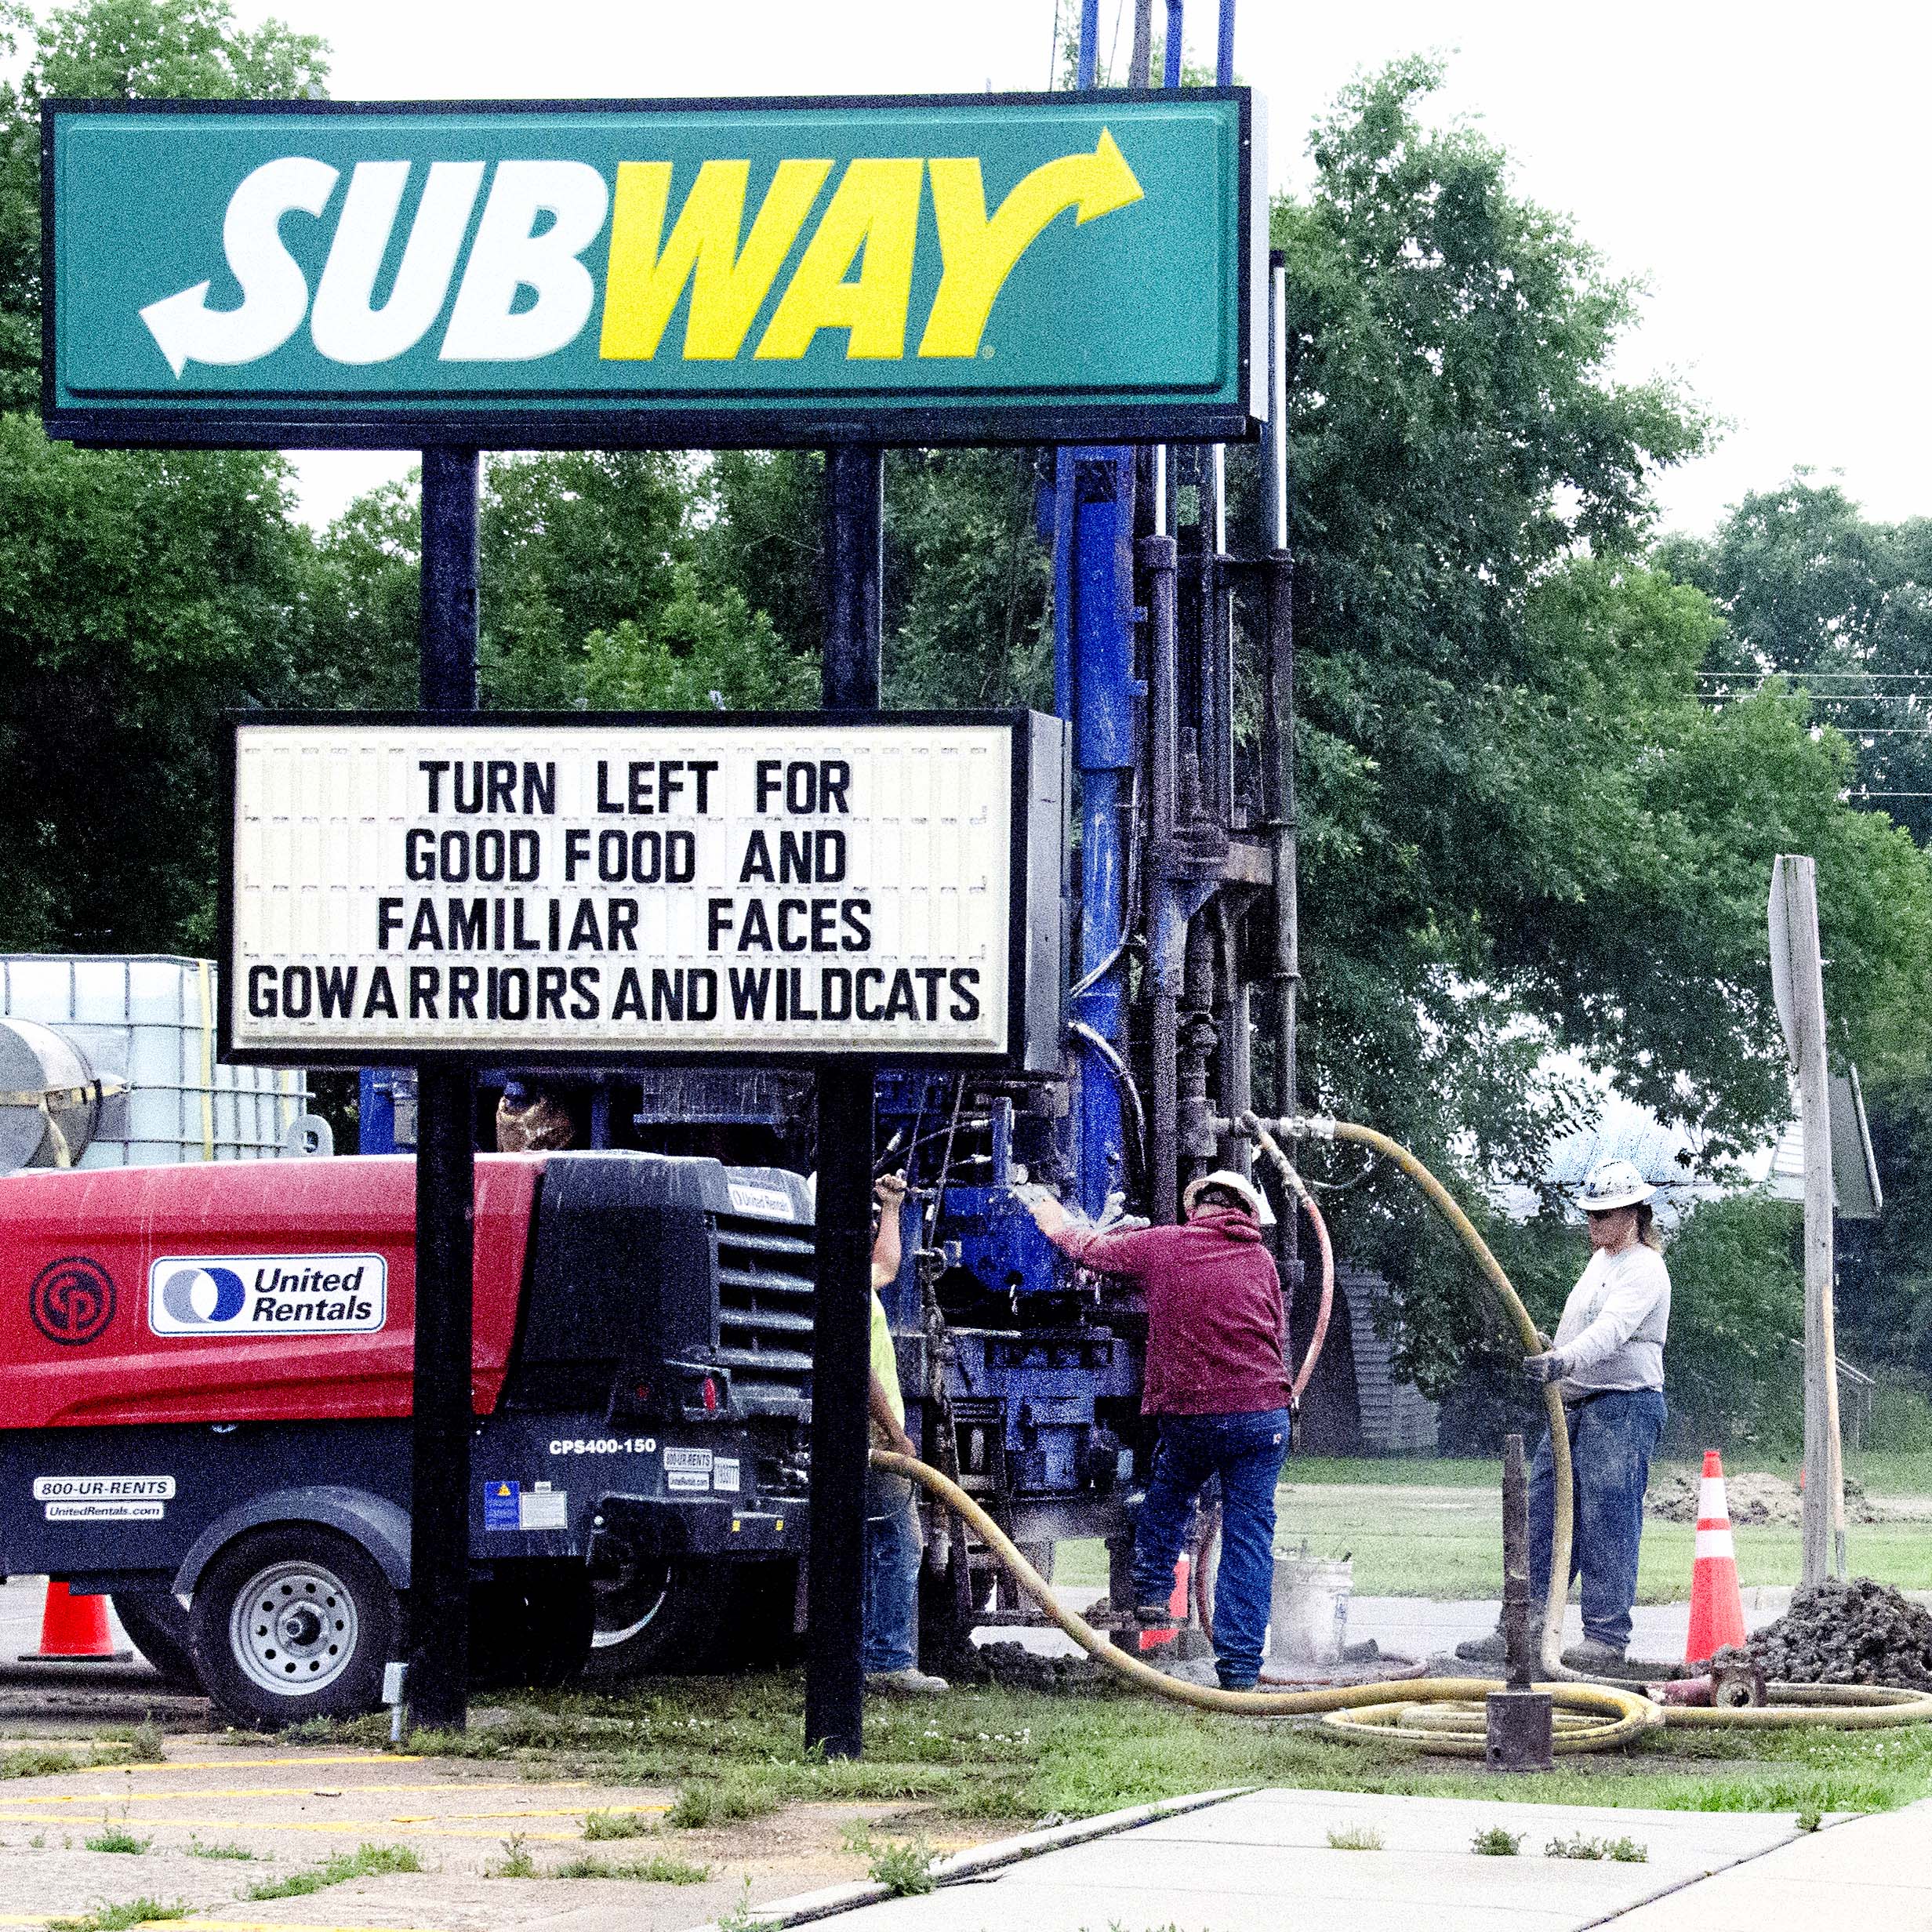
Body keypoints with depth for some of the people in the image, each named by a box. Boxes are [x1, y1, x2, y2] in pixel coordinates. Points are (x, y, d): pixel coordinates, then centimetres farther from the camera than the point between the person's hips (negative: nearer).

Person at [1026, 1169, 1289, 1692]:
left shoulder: (1160, 1246, 4)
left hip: (1188, 1414, 0)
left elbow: (1092, 1249, 20)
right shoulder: (1261, 1260, 9)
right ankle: (1239, 1668, 0)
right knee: (1249, 1536, 2)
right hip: (1262, 1411, 0)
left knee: (1168, 1492, 32)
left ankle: (1151, 1590, 33)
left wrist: (1057, 1226, 40)